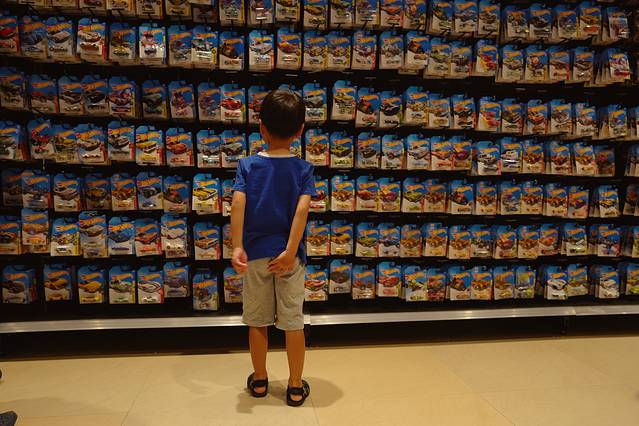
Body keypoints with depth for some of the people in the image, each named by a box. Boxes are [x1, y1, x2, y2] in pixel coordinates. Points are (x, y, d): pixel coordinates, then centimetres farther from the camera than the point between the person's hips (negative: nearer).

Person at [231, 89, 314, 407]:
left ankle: (259, 380, 32)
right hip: (288, 253, 0)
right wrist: (290, 251, -20)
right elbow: (302, 210, -17)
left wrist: (237, 247, -20)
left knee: (257, 321, 16)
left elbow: (238, 204, -16)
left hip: (255, 252, 1)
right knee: (293, 321, 10)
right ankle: (295, 386, 22)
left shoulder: (247, 165, -2)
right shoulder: (303, 169, -3)